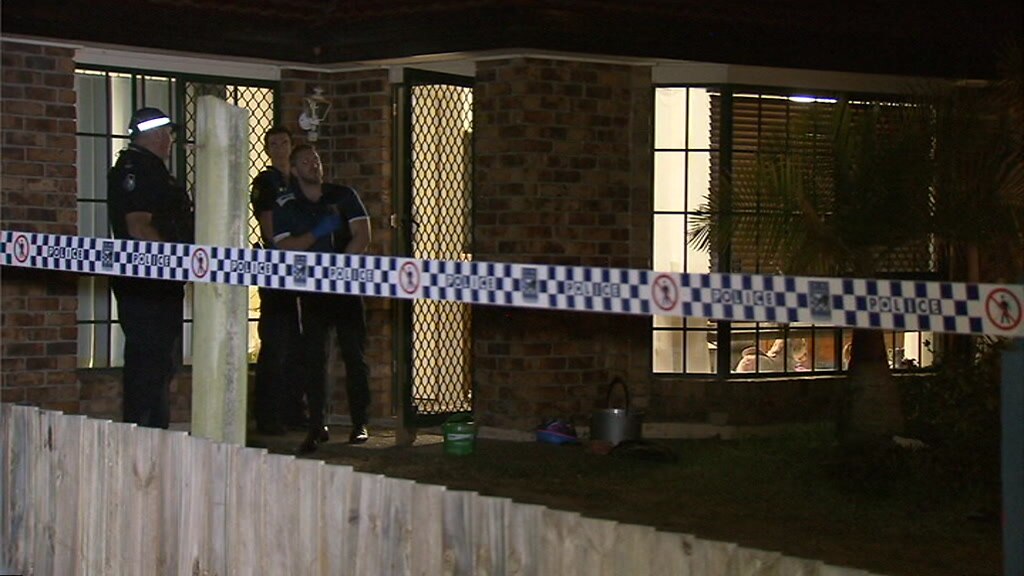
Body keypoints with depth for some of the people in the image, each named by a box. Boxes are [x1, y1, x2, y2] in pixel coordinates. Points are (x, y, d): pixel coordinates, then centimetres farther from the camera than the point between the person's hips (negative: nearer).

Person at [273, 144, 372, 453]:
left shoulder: (343, 196, 5)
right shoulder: (285, 207, 5)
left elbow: (362, 236, -3)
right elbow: (283, 247, -6)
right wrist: (319, 232, -14)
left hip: (346, 286, 0)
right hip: (310, 289, 0)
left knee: (354, 354, 1)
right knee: (313, 357, -3)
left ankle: (359, 423, 7)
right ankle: (316, 426, 0)